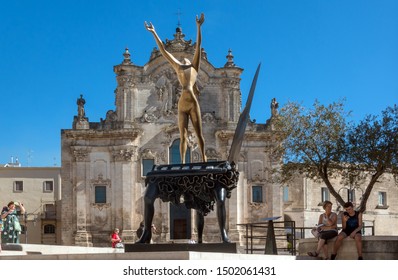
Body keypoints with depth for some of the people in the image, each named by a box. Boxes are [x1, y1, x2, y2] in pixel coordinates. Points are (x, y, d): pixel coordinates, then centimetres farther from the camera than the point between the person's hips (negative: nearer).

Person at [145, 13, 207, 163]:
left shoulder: (194, 67, 19)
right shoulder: (178, 68, 23)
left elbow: (198, 46, 15)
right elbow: (164, 51, 26)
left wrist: (198, 27, 10)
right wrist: (154, 33, 29)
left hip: (193, 103, -2)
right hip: (182, 105, 2)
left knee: (199, 133, 2)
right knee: (183, 136, -2)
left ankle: (203, 158, 5)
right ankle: (183, 162, -8)